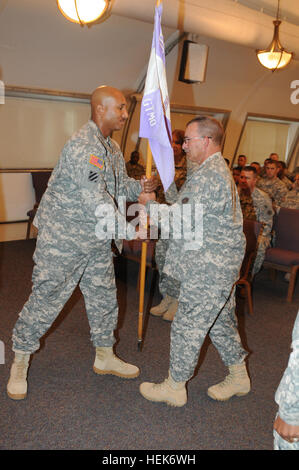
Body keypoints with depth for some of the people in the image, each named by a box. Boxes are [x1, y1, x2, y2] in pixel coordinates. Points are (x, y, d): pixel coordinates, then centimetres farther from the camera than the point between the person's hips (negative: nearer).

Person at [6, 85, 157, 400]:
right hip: (63, 240, -9)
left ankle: (104, 356, 34)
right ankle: (20, 362, 24)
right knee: (45, 300, 3)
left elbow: (119, 185, 13)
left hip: (97, 241, 9)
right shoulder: (82, 147, -22)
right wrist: (130, 231, -25)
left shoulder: (111, 148, 10)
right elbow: (96, 201, -29)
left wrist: (140, 187, -8)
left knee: (104, 298, 15)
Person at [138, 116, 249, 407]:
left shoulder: (208, 176, -20)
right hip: (221, 264, 11)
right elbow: (186, 209, 17)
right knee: (220, 320, 21)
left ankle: (174, 387, 18)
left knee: (187, 326, 2)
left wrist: (149, 204, -7)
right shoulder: (218, 170, 16)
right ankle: (238, 377, 36)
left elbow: (178, 220, -21)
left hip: (208, 268, -11)